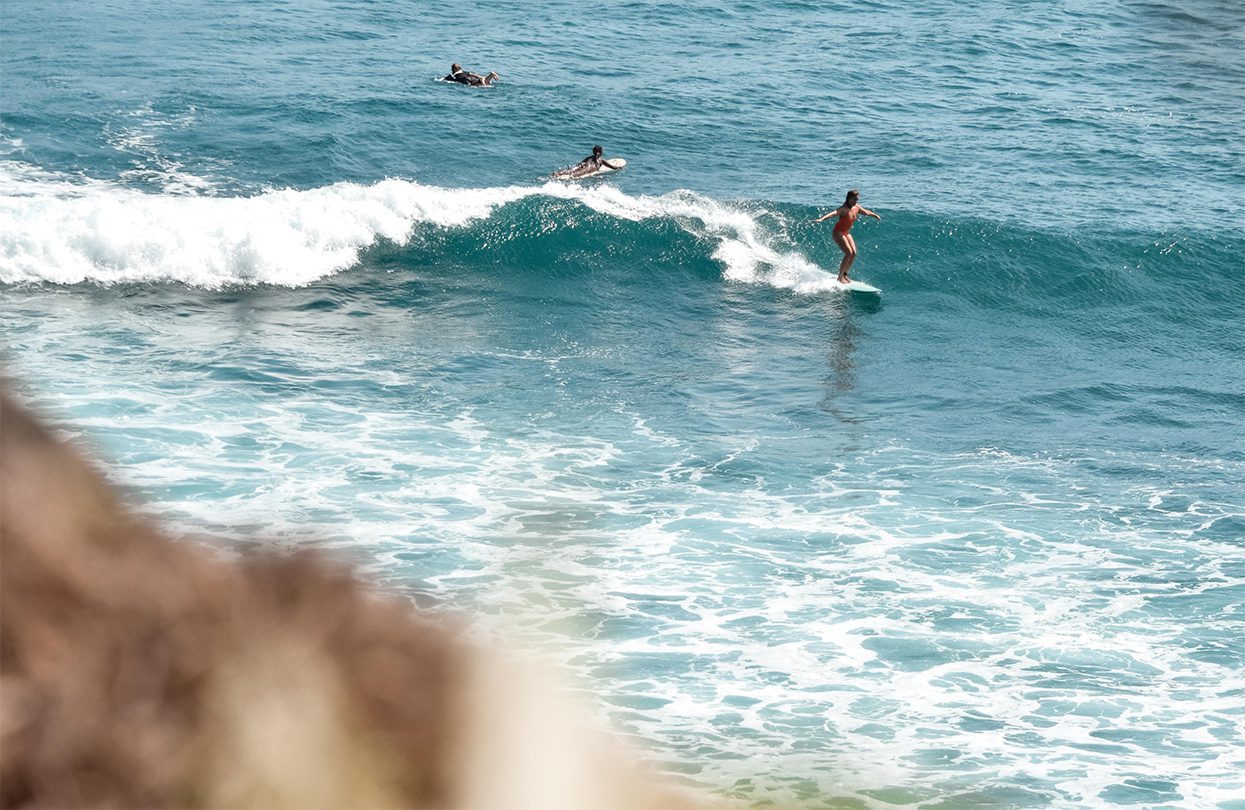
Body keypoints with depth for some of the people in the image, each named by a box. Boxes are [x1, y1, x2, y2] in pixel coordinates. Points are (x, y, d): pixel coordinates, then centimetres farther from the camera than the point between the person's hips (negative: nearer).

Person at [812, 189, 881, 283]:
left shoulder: (857, 208, 0)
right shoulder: (844, 209, -24)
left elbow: (866, 212, 21)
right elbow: (834, 213, -43)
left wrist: (875, 216, 38)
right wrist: (821, 219, -59)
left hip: (846, 233, 8)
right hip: (838, 233, -8)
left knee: (854, 253, -1)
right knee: (849, 253, -17)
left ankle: (844, 274, 14)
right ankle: (840, 277, -9)